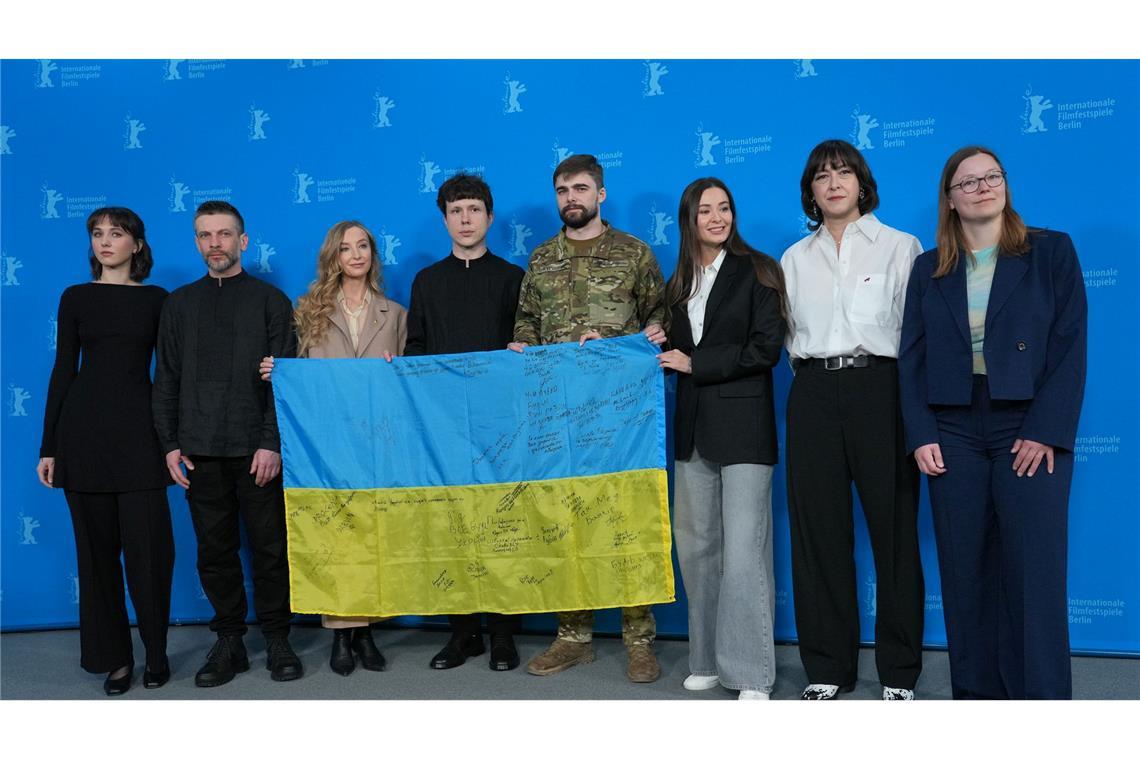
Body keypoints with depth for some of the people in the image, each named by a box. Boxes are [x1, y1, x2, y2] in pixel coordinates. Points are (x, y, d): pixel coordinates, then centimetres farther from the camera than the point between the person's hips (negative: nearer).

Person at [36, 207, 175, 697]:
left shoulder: (157, 300, 6)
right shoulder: (75, 298, 7)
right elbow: (63, 370, 6)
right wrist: (49, 446, 3)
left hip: (140, 429, -1)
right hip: (84, 427, 1)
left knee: (147, 546, -4)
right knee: (97, 547, 6)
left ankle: (156, 653, 13)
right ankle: (114, 657, 18)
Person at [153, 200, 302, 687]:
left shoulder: (270, 300, 3)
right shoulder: (180, 304, 13)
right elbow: (166, 379, 12)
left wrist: (271, 443, -11)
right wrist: (170, 443, 3)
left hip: (257, 449, -3)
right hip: (200, 451, 3)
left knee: (269, 547, 2)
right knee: (215, 551, 8)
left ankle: (276, 639, 15)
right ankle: (228, 642, 20)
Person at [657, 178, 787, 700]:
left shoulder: (756, 270, -1)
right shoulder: (679, 283, 16)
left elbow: (766, 348, -10)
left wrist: (696, 364, -9)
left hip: (743, 425, -6)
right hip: (693, 427, 6)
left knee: (744, 551, -8)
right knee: (696, 546, 8)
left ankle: (751, 674, 1)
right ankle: (709, 659, 21)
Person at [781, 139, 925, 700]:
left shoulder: (901, 246, 6)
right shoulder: (795, 258, 14)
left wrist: (913, 400, -6)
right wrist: (812, 369, 3)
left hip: (880, 387, -2)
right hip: (814, 393, 3)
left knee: (893, 527, -1)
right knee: (818, 528, 4)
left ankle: (899, 669, 14)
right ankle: (827, 665, 16)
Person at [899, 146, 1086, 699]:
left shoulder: (1052, 251, 5)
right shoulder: (928, 269, 11)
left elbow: (1071, 344, -3)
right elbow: (912, 356, 6)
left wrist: (1046, 432, -12)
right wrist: (920, 435, -5)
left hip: (1030, 430, -2)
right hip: (953, 432, 2)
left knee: (1035, 573, -4)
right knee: (964, 571, 6)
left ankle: (1043, 694, 7)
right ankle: (975, 691, 17)